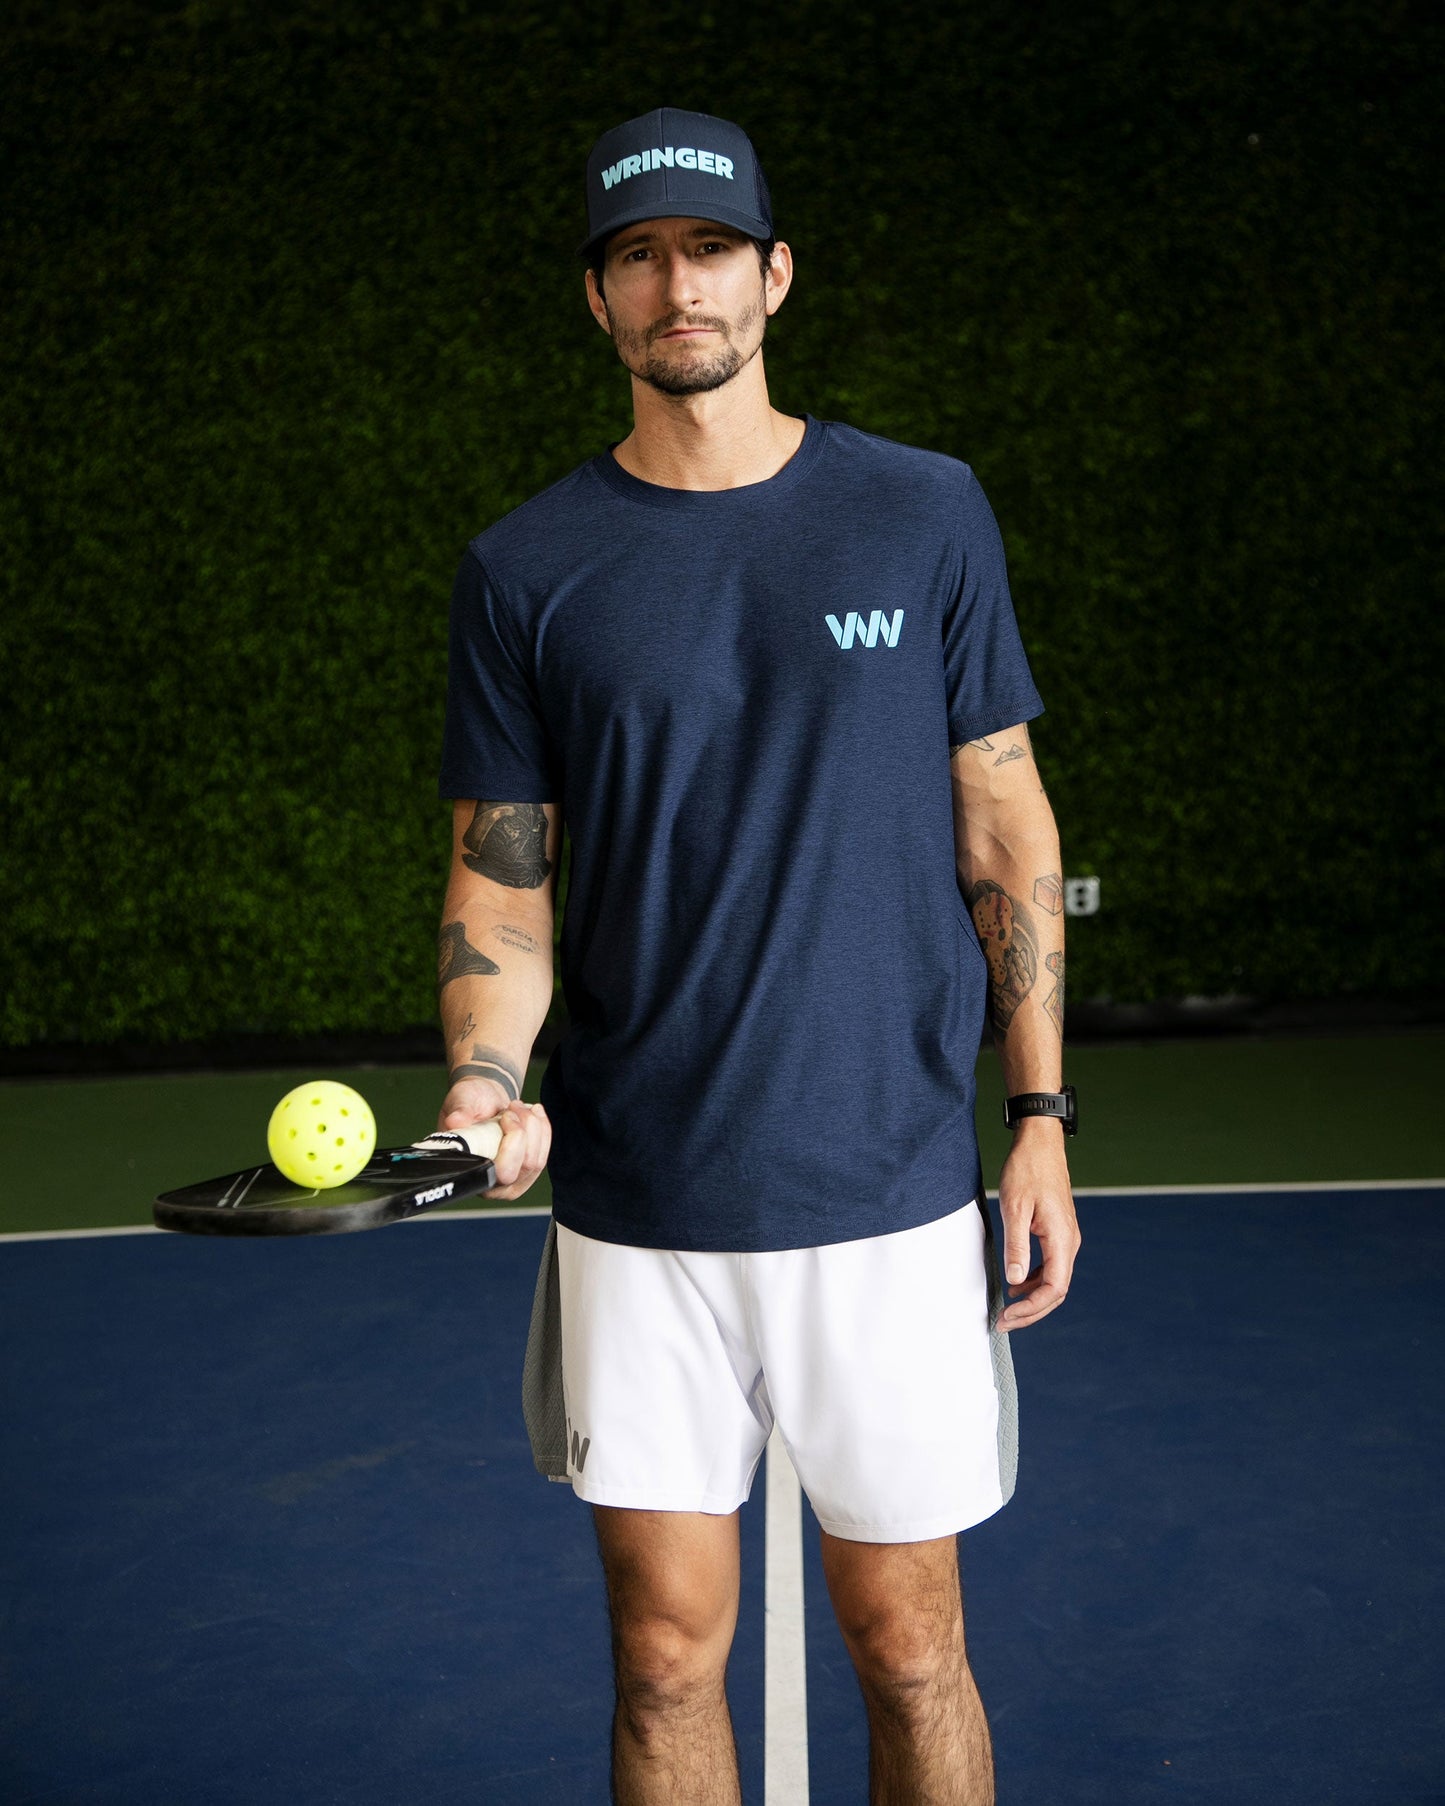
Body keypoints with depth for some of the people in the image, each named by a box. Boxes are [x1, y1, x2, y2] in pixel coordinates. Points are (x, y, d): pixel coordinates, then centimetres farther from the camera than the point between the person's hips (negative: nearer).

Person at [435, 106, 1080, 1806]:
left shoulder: (924, 514, 2)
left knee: (907, 1652, 8)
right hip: (634, 1212, 1)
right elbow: (499, 871, 5)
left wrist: (1040, 1119, 1)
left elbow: (1005, 833, 5)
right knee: (665, 1658, 9)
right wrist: (491, 1081, -14)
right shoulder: (525, 567, 3)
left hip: (888, 1197, 0)